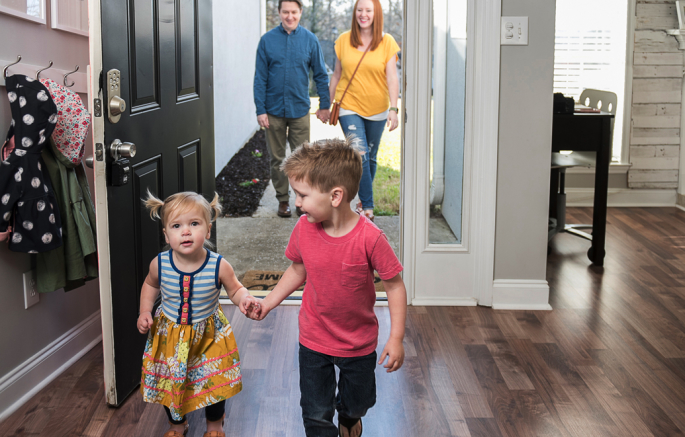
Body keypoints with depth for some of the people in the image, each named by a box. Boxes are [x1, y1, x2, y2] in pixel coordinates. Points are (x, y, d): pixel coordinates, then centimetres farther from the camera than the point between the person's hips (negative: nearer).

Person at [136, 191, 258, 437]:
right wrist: (145, 312, -5)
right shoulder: (160, 264, -18)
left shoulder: (219, 266, -24)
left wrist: (243, 300, -29)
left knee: (215, 381, 14)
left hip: (208, 334, -1)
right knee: (169, 382, 17)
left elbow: (236, 289, -7)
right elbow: (150, 285, 6)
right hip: (169, 334, 2)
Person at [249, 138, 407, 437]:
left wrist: (396, 338, -18)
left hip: (359, 345, -1)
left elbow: (394, 286, -17)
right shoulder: (303, 229, -14)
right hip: (314, 342, 2)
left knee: (357, 403, 25)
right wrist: (268, 302, 3)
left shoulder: (369, 238, -27)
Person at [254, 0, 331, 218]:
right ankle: (283, 200, 21)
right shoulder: (267, 40, -1)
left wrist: (324, 105, 3)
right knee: (277, 159, 9)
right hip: (274, 110, 0)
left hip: (300, 110, 0)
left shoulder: (310, 40, 0)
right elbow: (260, 78, -1)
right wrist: (260, 110, -6)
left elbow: (321, 75, 6)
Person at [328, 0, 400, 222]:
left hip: (376, 109, 1)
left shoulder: (387, 42, -3)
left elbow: (392, 78, -8)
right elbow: (337, 75, 9)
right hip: (349, 106, 0)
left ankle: (364, 200, 29)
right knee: (360, 154, -13)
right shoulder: (343, 41, 2)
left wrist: (393, 108, -18)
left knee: (370, 157, 11)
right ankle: (367, 205, -8)